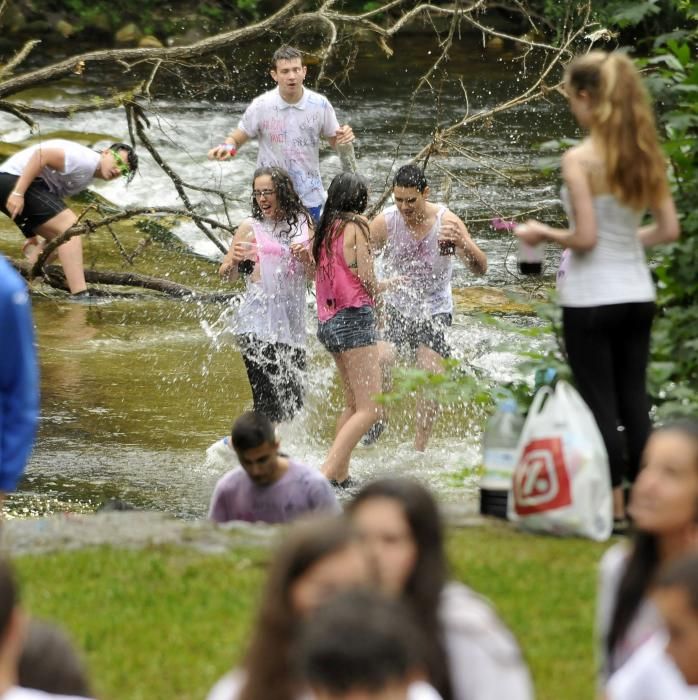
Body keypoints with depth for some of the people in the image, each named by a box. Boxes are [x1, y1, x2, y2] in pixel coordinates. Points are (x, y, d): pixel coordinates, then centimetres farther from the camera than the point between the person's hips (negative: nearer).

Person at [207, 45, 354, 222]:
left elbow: (334, 141, 5)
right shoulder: (261, 106, -11)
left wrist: (344, 138, -18)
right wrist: (227, 147, -27)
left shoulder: (320, 105, -7)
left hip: (309, 199, 2)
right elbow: (235, 139, -3)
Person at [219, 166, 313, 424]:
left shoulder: (303, 223, 11)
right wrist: (233, 262, -24)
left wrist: (306, 258, -6)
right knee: (267, 404, -15)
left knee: (294, 403, 7)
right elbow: (226, 275, -2)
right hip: (257, 323, -5)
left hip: (291, 323, 5)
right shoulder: (251, 227, 0)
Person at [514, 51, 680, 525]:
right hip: (637, 292, 6)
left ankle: (613, 506, 6)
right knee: (634, 399, 13)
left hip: (591, 298, -6)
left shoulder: (580, 160, -15)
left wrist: (543, 234, -1)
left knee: (600, 402, 3)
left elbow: (585, 237, -18)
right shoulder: (646, 156, 2)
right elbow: (669, 230, 3)